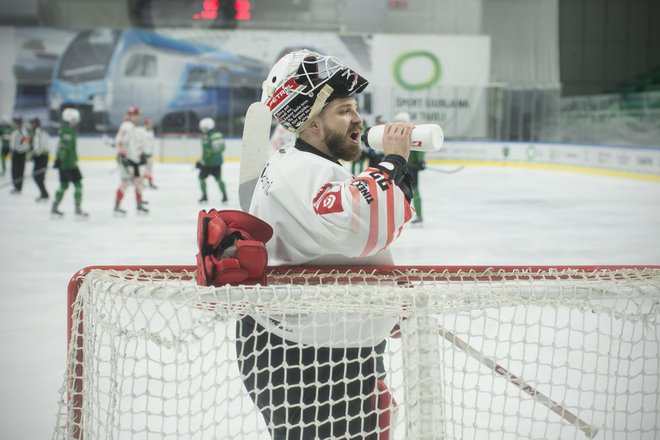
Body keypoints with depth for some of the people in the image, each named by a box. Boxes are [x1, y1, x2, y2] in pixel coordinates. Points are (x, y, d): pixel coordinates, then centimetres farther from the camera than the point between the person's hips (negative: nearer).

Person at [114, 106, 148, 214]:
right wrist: (122, 156, -25)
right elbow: (119, 142, -22)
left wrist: (141, 155, 26)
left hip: (134, 160, 10)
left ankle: (139, 206, 20)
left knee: (138, 181, 12)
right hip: (126, 160, -10)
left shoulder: (135, 128, 18)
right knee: (125, 182, -13)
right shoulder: (126, 127, -14)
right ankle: (117, 207, -9)